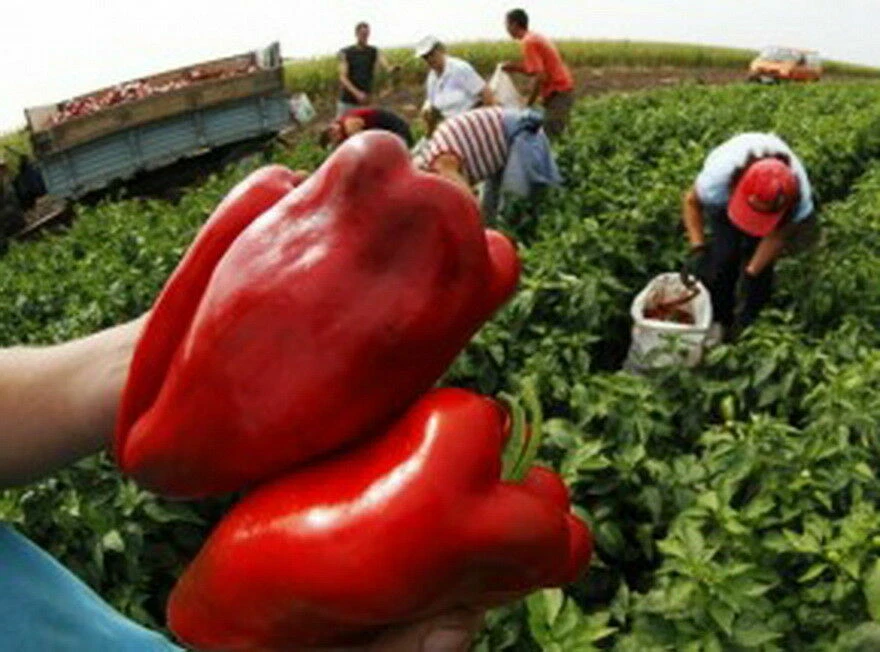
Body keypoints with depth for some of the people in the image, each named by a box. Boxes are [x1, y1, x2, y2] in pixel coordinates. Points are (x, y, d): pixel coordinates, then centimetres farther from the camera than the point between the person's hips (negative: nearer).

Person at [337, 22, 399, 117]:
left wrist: (393, 68, -39)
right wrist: (357, 93, -22)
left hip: (365, 101, 2)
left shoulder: (374, 52, 4)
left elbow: (387, 67, -13)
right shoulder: (346, 53, 0)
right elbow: (343, 77, -8)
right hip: (347, 101, -2)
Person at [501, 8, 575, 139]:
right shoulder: (535, 37, 15)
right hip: (563, 90, 10)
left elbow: (540, 77, -22)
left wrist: (528, 105, -16)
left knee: (549, 136, -13)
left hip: (558, 93, -10)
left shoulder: (528, 42, -14)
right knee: (553, 136, 10)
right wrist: (516, 67, 8)